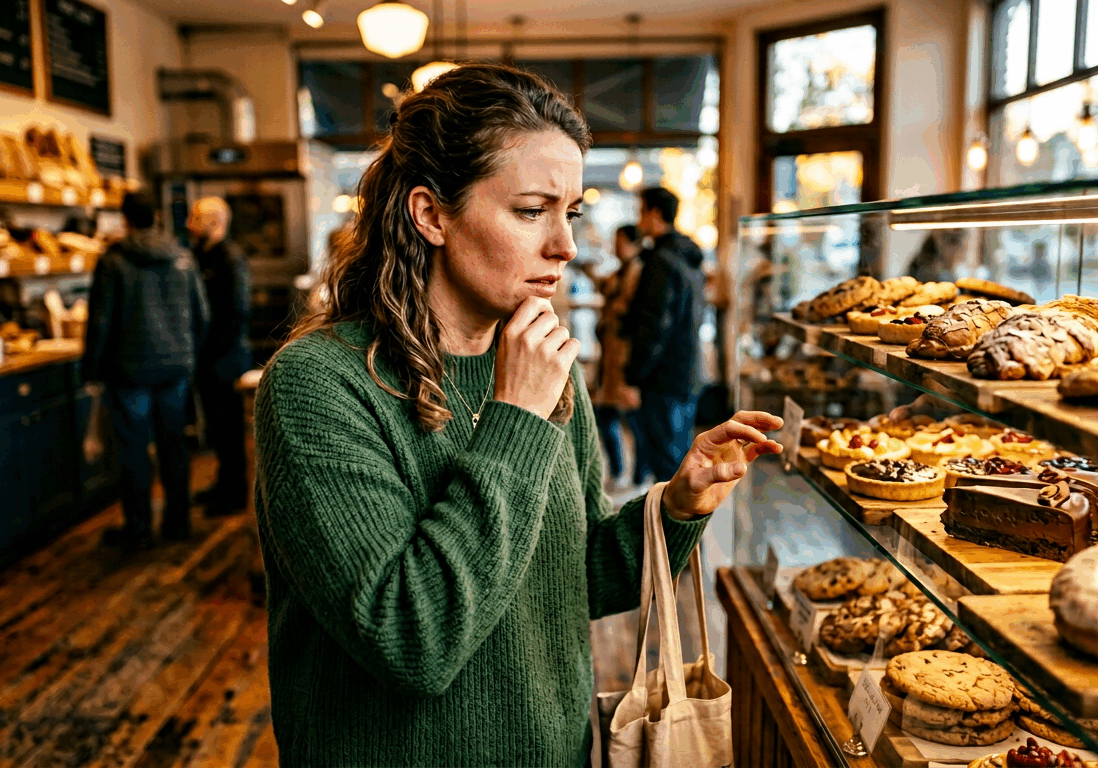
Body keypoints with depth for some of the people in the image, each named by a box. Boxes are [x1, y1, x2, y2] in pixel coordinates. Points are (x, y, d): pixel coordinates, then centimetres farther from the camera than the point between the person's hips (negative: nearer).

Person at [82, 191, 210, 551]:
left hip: (130, 369, -4)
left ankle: (138, 529, 12)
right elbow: (201, 315, 10)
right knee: (173, 443, 12)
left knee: (133, 450, 4)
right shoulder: (182, 258, 4)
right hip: (176, 367, 4)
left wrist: (92, 367, 2)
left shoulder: (113, 261, -9)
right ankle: (178, 522, 20)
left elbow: (100, 321, -9)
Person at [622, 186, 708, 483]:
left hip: (665, 380, -10)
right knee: (682, 458, 18)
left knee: (666, 468, -5)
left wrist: (633, 377, -15)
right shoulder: (692, 260, 15)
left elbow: (654, 327, -19)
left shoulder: (662, 260, -15)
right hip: (690, 378, 10)